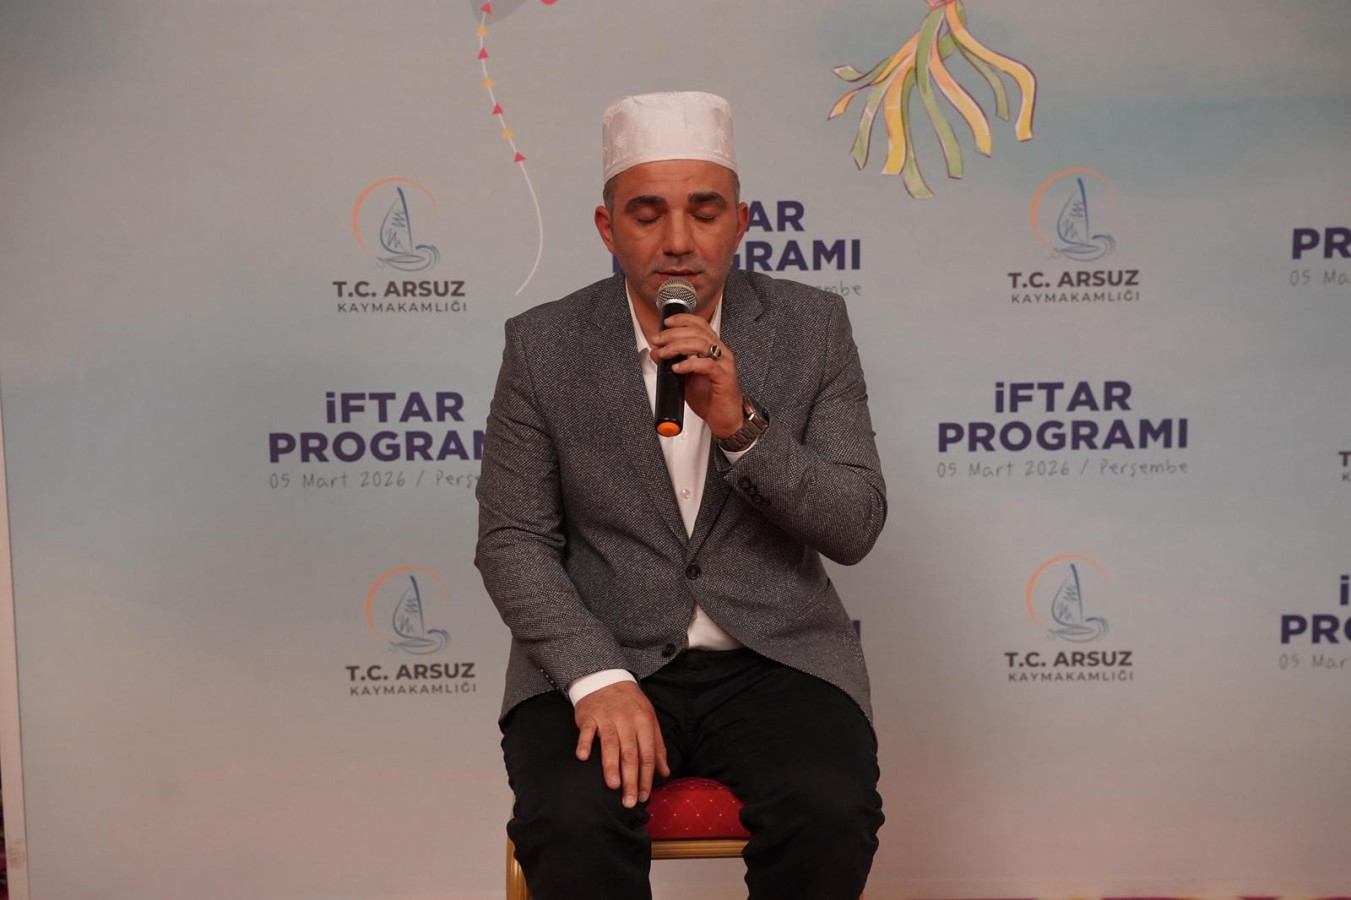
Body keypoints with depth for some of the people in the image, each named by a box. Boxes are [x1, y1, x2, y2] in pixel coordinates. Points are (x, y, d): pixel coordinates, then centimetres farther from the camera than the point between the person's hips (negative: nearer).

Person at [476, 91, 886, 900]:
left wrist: (741, 424, -20)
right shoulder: (544, 344, 1)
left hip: (776, 655, 1)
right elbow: (513, 538, -2)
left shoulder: (812, 327, 1)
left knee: (833, 815, -26)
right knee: (572, 825, -29)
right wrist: (597, 677, -18)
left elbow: (856, 528, -4)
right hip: (599, 658, 0)